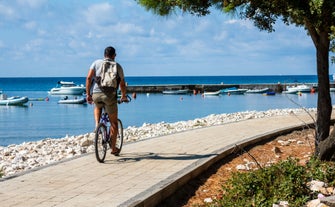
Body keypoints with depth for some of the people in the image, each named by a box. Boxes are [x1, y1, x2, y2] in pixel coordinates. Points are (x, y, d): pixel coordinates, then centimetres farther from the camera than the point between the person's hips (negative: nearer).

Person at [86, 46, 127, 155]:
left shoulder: (96, 63, 11)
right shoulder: (117, 66, 11)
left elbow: (88, 78, -1)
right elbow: (122, 84, 15)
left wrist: (88, 94, 4)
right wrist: (124, 96, 31)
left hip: (96, 94, 2)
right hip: (110, 95, -1)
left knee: (97, 107, 38)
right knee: (114, 123, 11)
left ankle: (97, 125, 13)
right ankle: (113, 148, 13)